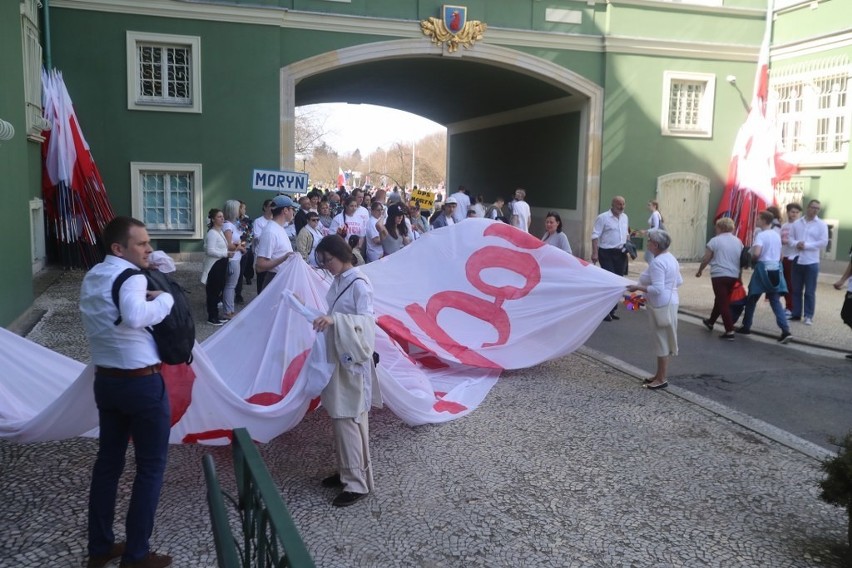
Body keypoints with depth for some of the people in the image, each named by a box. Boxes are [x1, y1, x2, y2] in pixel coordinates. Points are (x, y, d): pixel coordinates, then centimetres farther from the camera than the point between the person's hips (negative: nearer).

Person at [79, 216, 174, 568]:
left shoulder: (92, 277, 9)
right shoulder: (130, 277, -19)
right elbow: (134, 317, -39)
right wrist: (165, 298, -23)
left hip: (106, 379, 8)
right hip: (141, 383, -8)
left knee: (108, 461, 17)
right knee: (151, 466, 5)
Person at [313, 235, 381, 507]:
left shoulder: (359, 283, -17)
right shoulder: (338, 282, 9)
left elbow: (366, 322, -22)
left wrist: (334, 320, -31)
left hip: (352, 360, -9)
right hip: (337, 357, 9)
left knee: (348, 421, -5)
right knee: (339, 418, 15)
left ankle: (357, 482, 4)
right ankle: (346, 471, 27)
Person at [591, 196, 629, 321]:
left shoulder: (625, 217, 12)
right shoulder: (603, 217, -9)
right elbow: (595, 235, -12)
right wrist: (595, 253, -19)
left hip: (620, 253, 7)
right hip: (607, 253, -7)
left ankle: (612, 310, 17)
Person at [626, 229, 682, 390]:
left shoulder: (657, 262, -21)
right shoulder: (671, 258, 10)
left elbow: (657, 289, -26)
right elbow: (679, 281, 17)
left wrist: (638, 287, -18)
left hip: (661, 305, -10)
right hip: (670, 302, 10)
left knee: (662, 340, -2)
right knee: (663, 340, 16)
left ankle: (662, 379, 7)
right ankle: (659, 375, 25)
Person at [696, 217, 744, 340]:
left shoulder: (715, 240, -6)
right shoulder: (738, 241, 11)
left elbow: (706, 259, -4)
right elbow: (741, 260, 17)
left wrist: (700, 270, 11)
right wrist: (739, 276, 28)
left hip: (719, 275, -6)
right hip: (734, 276, 6)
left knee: (723, 303, -4)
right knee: (721, 300, 21)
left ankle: (730, 331, -9)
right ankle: (711, 322, 39)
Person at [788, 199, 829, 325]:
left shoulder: (821, 224, -1)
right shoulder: (797, 223, 8)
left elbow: (823, 242, -9)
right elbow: (790, 237, 8)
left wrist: (806, 245, -14)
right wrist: (796, 243, -12)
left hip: (811, 262, -3)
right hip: (797, 260, 3)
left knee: (809, 292, 0)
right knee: (796, 290, 9)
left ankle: (808, 316, 6)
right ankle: (796, 314, 17)